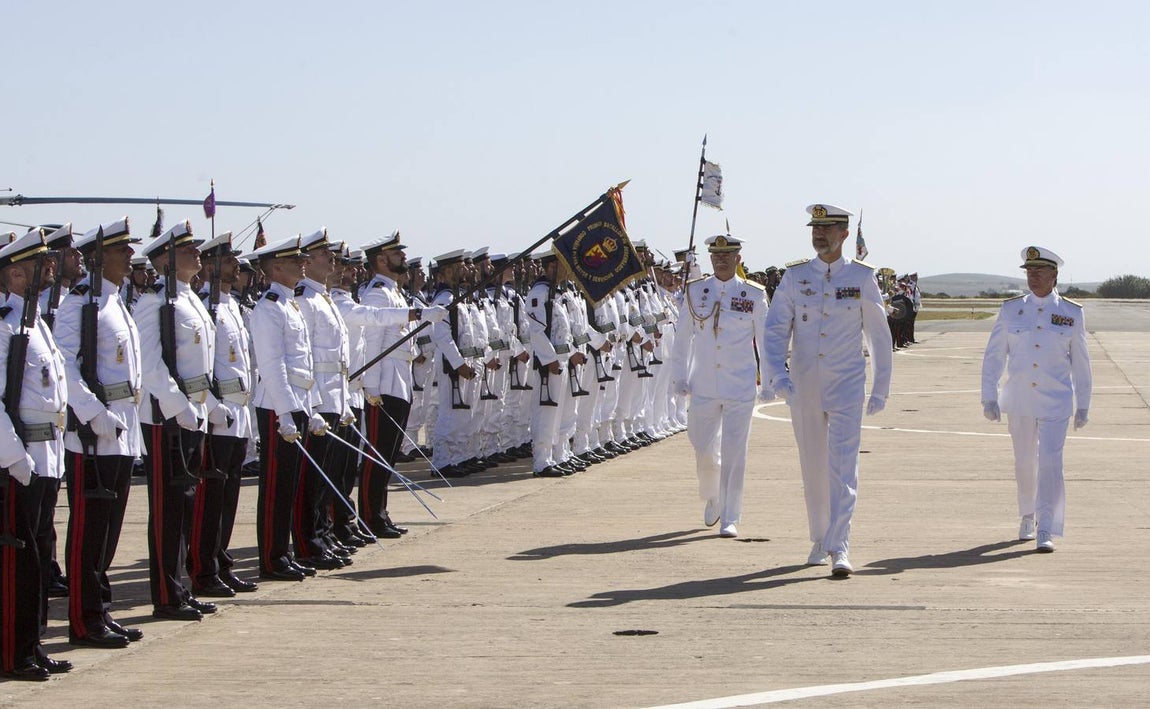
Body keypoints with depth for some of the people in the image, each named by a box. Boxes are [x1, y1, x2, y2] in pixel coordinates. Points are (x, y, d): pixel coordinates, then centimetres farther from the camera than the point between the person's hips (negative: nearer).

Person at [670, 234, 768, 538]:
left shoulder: (754, 295, -1)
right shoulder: (695, 292, 3)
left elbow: (766, 340, 6)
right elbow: (683, 337, 9)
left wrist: (770, 380, 5)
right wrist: (679, 377, 7)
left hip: (740, 388, -2)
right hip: (703, 387, 2)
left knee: (734, 453, -2)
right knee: (704, 451, 8)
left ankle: (730, 519, 4)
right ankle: (712, 498, 36)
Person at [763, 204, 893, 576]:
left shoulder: (862, 277, -1)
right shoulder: (794, 277, 2)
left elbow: (879, 335, 6)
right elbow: (776, 330, -3)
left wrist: (881, 389, 6)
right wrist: (777, 375, -19)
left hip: (847, 388, -2)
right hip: (803, 389, 2)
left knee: (843, 466, -12)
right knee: (813, 468, 12)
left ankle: (840, 549, -17)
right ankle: (820, 540, 29)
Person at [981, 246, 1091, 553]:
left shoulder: (1071, 313, 0)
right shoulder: (1011, 309, 2)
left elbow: (1081, 363, 6)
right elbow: (993, 356, 4)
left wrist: (1083, 406, 6)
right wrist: (989, 397, -2)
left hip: (1056, 402, -2)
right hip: (1019, 400, 2)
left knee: (1050, 462, -12)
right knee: (1025, 462, 13)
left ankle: (1046, 531, -10)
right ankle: (1028, 515, 36)